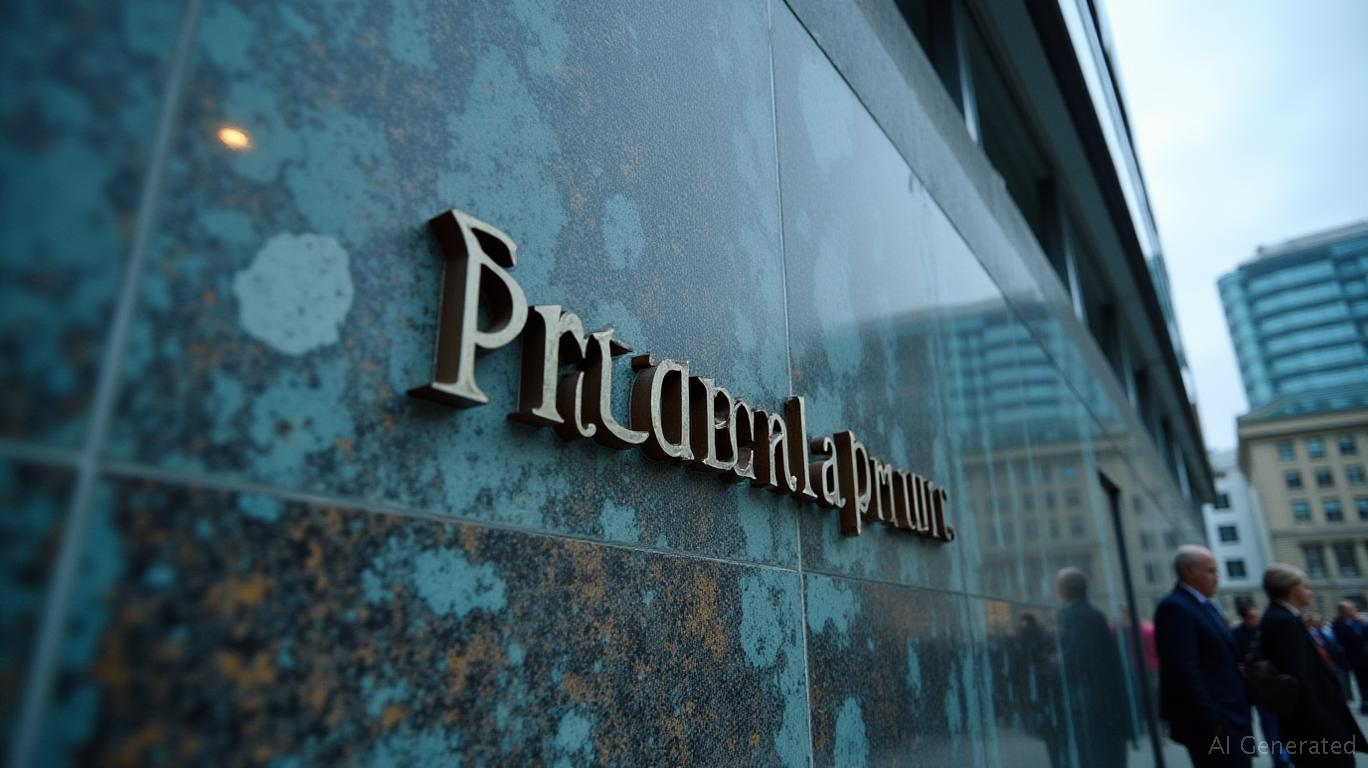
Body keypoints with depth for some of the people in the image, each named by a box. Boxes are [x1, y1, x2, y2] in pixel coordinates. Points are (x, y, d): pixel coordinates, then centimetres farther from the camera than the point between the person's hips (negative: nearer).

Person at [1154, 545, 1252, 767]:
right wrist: (1212, 721, -22)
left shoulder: (1205, 605, 15)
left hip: (1231, 718, 10)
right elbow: (1184, 670, -22)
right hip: (1212, 723, -10)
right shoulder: (1174, 608, -17)